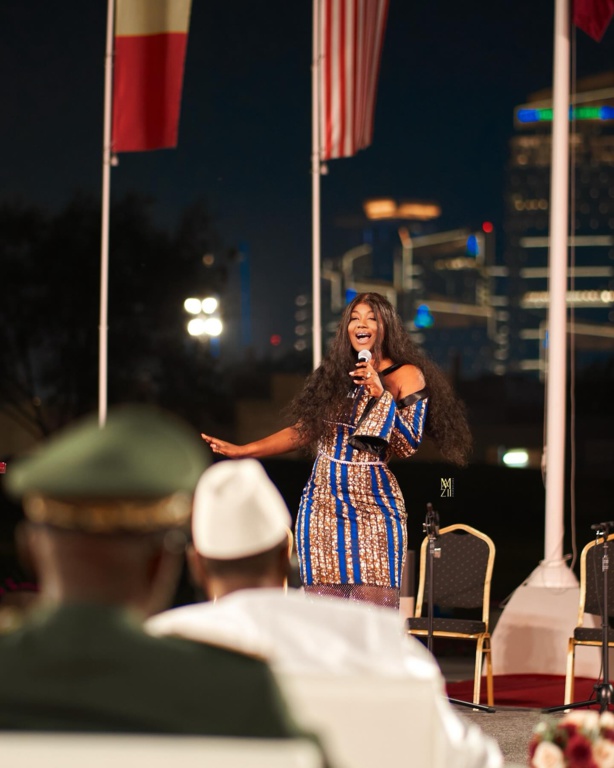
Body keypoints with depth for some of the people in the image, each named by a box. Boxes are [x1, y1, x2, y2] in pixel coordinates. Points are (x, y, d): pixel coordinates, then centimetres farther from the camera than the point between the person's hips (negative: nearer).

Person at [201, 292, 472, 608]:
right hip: (323, 502, 4)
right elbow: (303, 430, 15)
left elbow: (409, 444, -6)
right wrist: (241, 451, 12)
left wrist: (381, 395, -16)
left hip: (373, 502, -4)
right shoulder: (335, 374, 14)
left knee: (374, 605, -11)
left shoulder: (406, 376, 1)